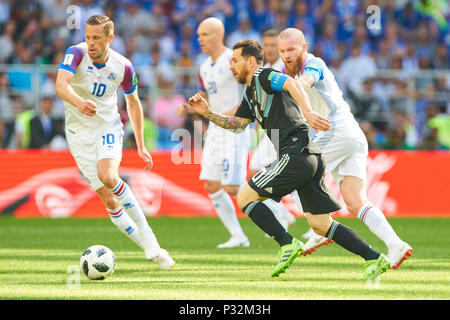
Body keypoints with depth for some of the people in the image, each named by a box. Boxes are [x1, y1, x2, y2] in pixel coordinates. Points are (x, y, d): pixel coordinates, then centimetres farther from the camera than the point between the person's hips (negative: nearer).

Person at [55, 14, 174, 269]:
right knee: (110, 201, -4)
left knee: (108, 177, -30)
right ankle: (150, 248, 7)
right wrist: (79, 102, -55)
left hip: (109, 127, 0)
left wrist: (141, 145, 11)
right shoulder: (76, 54, -15)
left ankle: (145, 231, -18)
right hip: (80, 133, 0)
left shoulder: (123, 66, -7)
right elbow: (61, 85, -33)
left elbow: (133, 102, 10)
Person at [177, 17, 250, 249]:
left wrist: (237, 111, -28)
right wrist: (186, 108, 7)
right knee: (212, 187, 2)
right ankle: (237, 236, 10)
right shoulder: (205, 67, 14)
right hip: (216, 129, 9)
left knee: (232, 187, -13)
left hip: (235, 129, -9)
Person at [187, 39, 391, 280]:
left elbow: (292, 84, -20)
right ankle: (375, 259, 4)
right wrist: (207, 112, 21)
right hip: (311, 158, 10)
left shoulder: (263, 77, -2)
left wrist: (307, 112, -36)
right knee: (320, 225, 8)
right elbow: (236, 125, 32)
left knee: (245, 198, -2)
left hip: (296, 154, -10)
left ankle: (288, 244, -7)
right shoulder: (251, 93, 26)